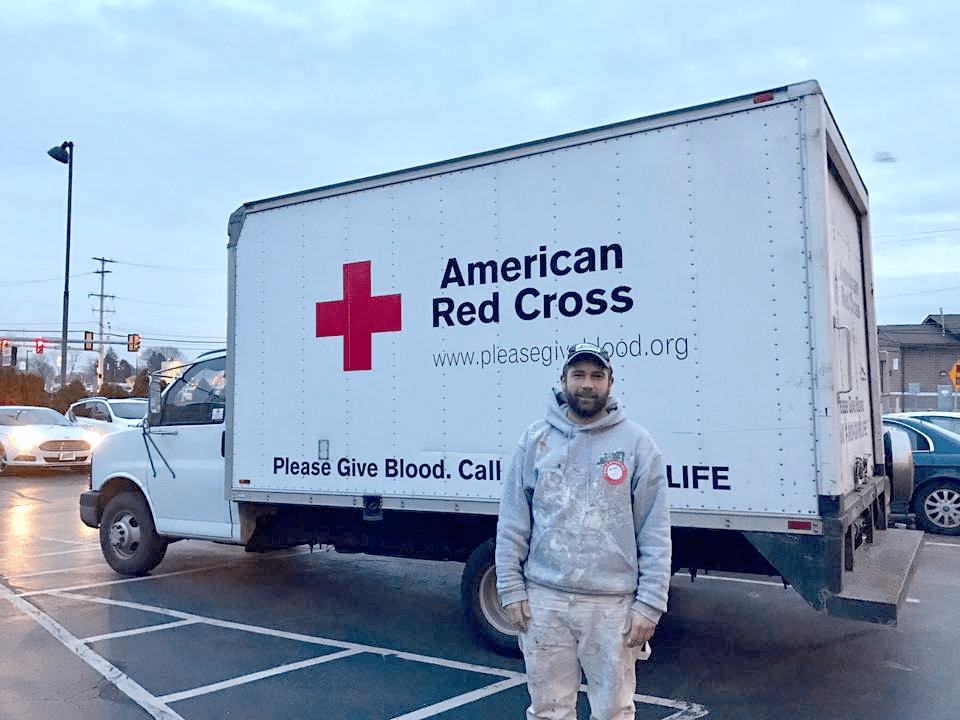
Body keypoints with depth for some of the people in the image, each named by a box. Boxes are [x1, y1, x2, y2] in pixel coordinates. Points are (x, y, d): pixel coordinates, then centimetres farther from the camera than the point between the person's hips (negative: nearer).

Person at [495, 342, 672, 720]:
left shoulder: (636, 443, -2)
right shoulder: (535, 439, 3)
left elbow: (655, 533, -2)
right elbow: (512, 522, 5)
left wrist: (650, 605, -6)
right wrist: (511, 589, 1)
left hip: (612, 604, -1)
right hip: (543, 600, 2)